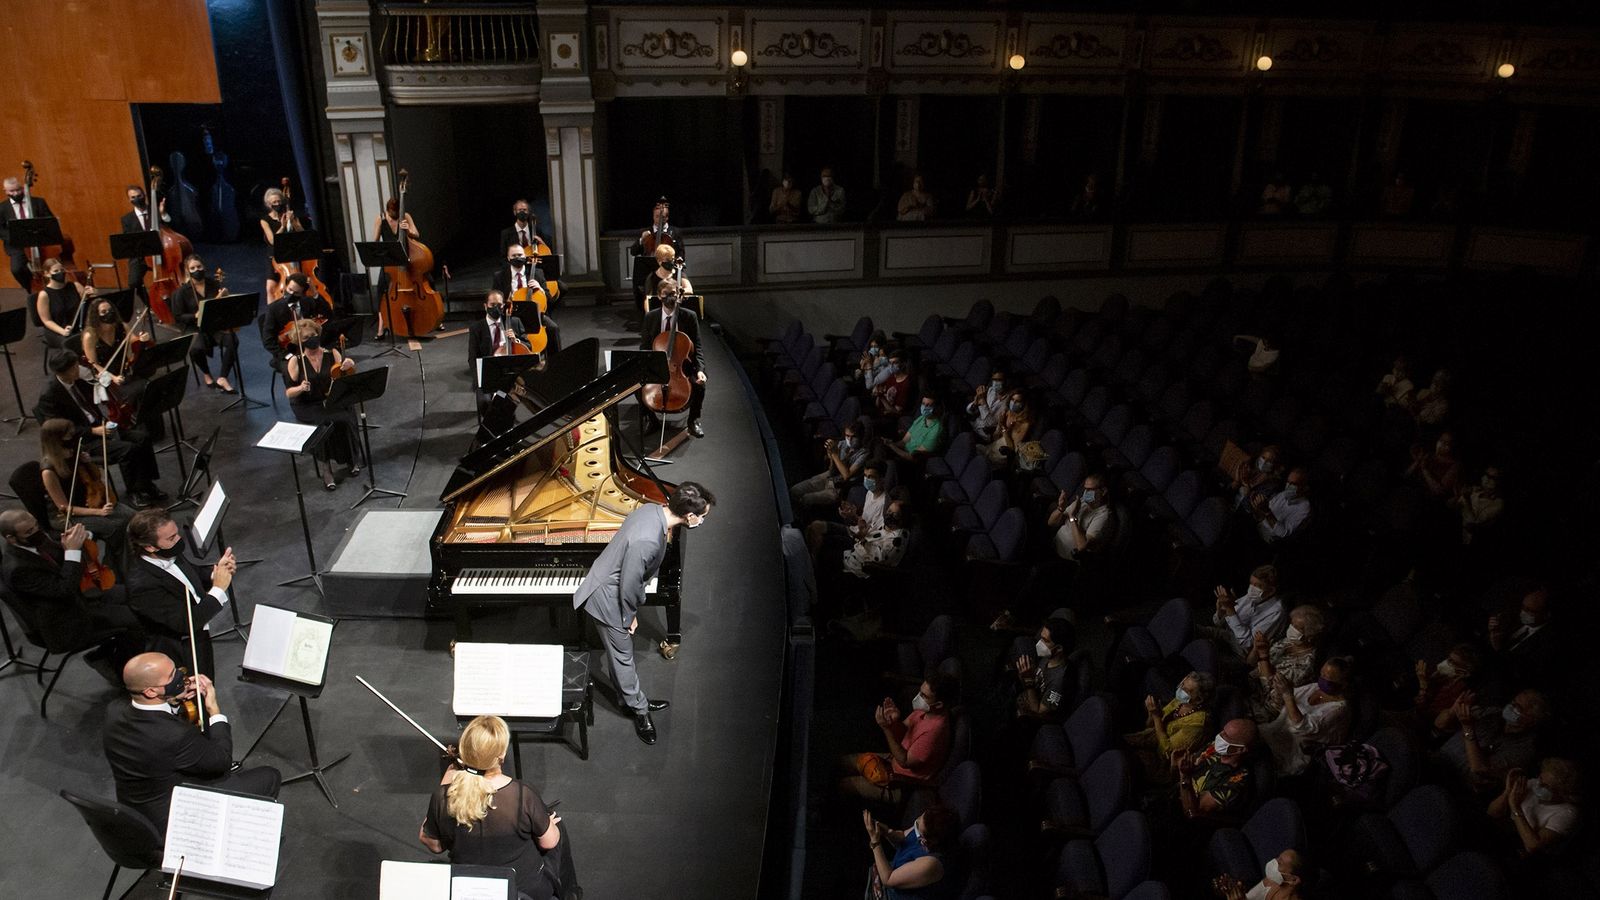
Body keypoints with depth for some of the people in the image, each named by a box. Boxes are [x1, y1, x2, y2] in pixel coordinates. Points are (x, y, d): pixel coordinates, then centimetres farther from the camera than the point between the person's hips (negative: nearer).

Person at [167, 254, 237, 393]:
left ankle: (222, 378, -23)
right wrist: (195, 316, -19)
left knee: (233, 341, -30)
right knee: (196, 349, -34)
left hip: (216, 324, 2)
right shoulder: (182, 291, -2)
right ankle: (206, 374, -1)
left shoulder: (213, 283, 5)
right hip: (195, 328, -2)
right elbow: (178, 317, -1)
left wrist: (225, 297, -12)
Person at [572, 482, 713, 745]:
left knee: (621, 653, 26)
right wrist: (630, 616, -10)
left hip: (614, 586, 9)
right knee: (623, 656, 13)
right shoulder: (647, 542, -41)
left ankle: (630, 697, 44)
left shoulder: (653, 509, -13)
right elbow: (628, 586, -28)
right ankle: (640, 710, 31)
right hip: (609, 599, -9)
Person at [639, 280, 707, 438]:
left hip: (682, 364, -2)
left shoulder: (689, 316, -4)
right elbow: (644, 347, 5)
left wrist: (700, 369, -21)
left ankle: (693, 420, -2)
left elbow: (697, 346, -4)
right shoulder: (650, 317, 1)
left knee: (699, 384, -29)